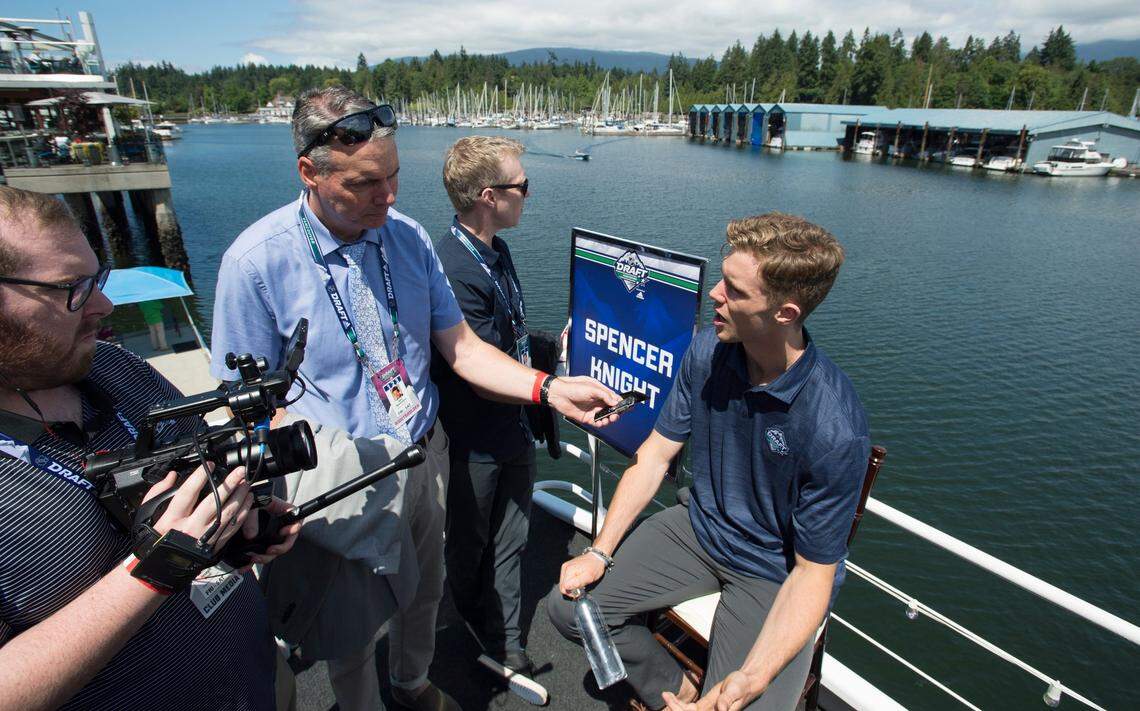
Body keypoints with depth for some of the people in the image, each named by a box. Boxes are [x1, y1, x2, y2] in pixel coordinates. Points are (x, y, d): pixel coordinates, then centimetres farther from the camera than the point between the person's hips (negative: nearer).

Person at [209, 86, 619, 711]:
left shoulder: (408, 237, -6)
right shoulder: (256, 260, -19)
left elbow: (460, 346, -4)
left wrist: (549, 389, -17)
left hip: (425, 456, 4)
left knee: (424, 591, 27)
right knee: (348, 631, 20)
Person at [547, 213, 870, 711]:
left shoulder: (835, 430, -29)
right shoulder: (707, 350, -13)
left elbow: (812, 572, -19)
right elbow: (655, 454, -3)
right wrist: (600, 551, -8)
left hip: (776, 573, -4)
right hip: (699, 531, 5)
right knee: (570, 605, -3)